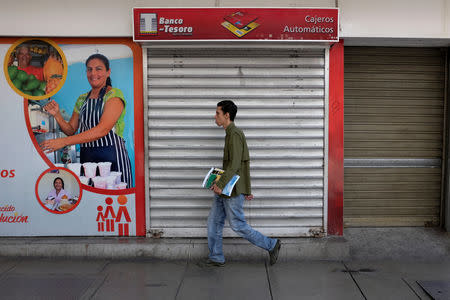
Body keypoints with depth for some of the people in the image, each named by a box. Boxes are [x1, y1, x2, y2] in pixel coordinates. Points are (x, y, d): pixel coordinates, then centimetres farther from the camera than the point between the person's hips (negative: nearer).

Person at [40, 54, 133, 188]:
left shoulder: (114, 95, -5)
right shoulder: (82, 99, 16)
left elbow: (102, 130, -19)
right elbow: (71, 130, 17)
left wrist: (63, 141, -22)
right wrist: (57, 115, -2)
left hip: (111, 156, -5)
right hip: (86, 157, 5)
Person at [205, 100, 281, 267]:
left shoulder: (234, 134, -15)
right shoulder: (232, 134, 15)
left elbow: (235, 164, -23)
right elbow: (245, 163, 18)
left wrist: (220, 184, -24)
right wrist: (247, 189, 19)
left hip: (233, 190, -10)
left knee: (238, 225, -2)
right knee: (213, 221, 11)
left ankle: (271, 245, 10)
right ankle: (216, 258, 21)